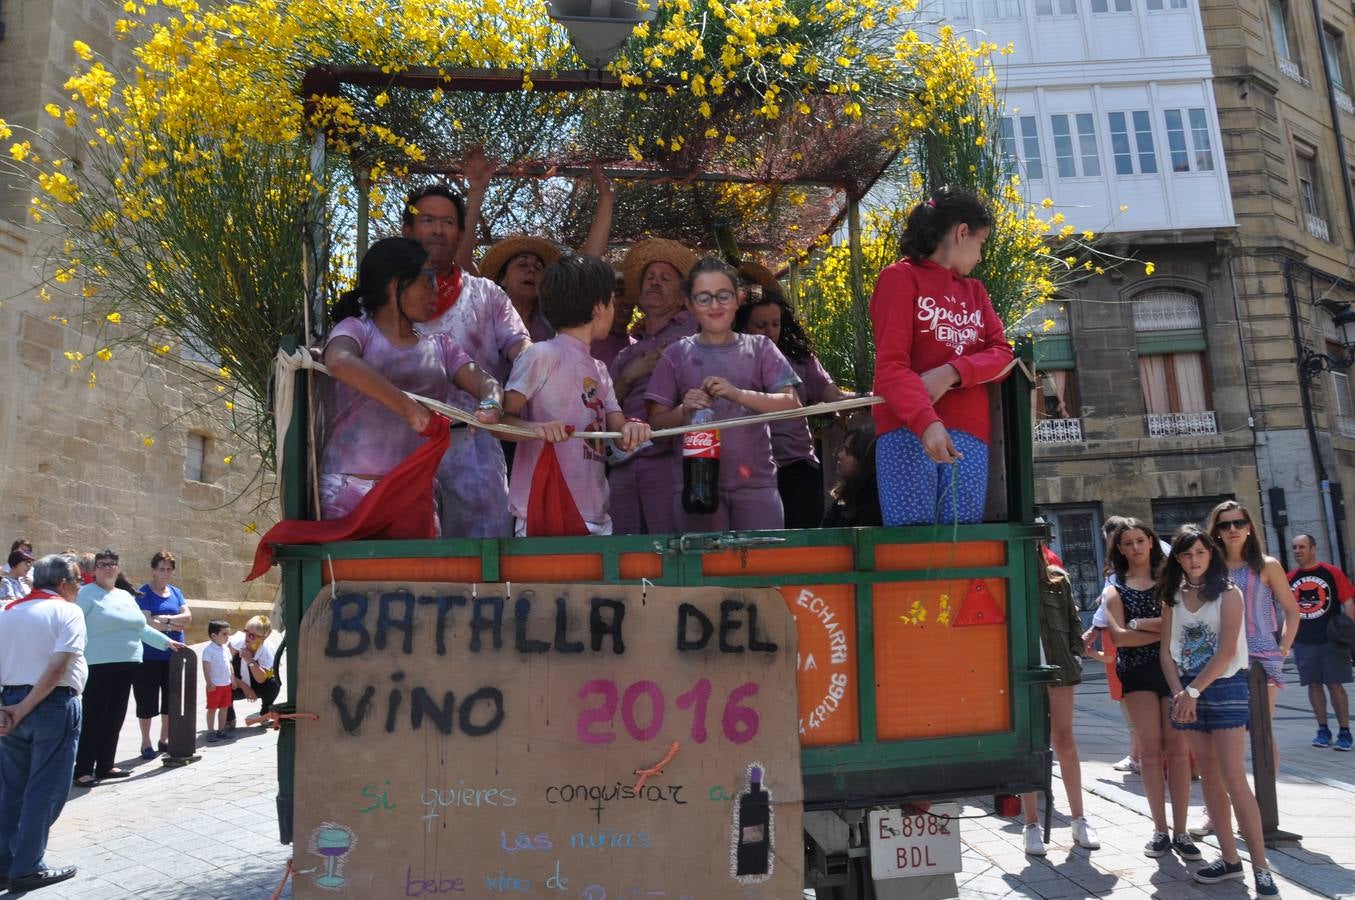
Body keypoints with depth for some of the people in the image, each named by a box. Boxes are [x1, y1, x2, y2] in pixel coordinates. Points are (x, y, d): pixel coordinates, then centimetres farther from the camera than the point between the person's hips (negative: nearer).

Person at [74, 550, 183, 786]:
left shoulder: (126, 596, 18)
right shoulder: (87, 594, -3)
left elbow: (142, 628, 22)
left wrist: (167, 641, 17)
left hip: (127, 665, 7)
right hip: (99, 666, -7)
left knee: (115, 717, 10)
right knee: (93, 718, -4)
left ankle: (106, 765, 19)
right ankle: (83, 770, 2)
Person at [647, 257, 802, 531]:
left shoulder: (759, 348, 7)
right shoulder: (677, 355, 7)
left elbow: (792, 405, -3)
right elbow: (656, 422, 5)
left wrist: (738, 394, -17)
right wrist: (684, 410, -17)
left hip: (755, 480, 0)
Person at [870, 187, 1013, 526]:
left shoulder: (974, 290, 24)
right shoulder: (900, 277, 4)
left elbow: (1002, 355, 11)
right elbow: (891, 365, -8)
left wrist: (951, 374, -10)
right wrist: (925, 421, -25)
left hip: (969, 434, 5)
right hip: (907, 431, -5)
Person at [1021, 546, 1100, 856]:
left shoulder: (1057, 580, 6)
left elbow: (1073, 620, 13)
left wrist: (1075, 655, 2)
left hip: (1058, 669, 2)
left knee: (1065, 743, 8)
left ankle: (1079, 820, 20)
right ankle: (1031, 825, 13)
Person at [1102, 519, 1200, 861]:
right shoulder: (1116, 588, 8)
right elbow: (1118, 635, -5)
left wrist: (1142, 623, -10)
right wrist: (1165, 632, -8)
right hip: (1137, 671, 1)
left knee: (1177, 748, -2)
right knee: (1150, 749, 0)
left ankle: (1180, 831, 5)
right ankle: (1160, 830, 8)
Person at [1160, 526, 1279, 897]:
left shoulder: (1228, 593, -6)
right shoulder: (1172, 598, 8)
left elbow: (1226, 651, -14)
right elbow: (1167, 649, 4)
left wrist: (1194, 691, -17)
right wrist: (1178, 693, -9)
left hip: (1225, 688, -5)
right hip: (1188, 692, 5)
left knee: (1234, 779, -9)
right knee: (1210, 778, 8)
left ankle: (1261, 867, -3)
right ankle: (1229, 858, 16)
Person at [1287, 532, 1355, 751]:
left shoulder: (1332, 573, -5)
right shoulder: (1290, 578, 6)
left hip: (1331, 640, -4)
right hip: (1303, 642, 4)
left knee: (1335, 684, -2)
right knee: (1313, 685, 7)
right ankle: (1323, 730, 17)